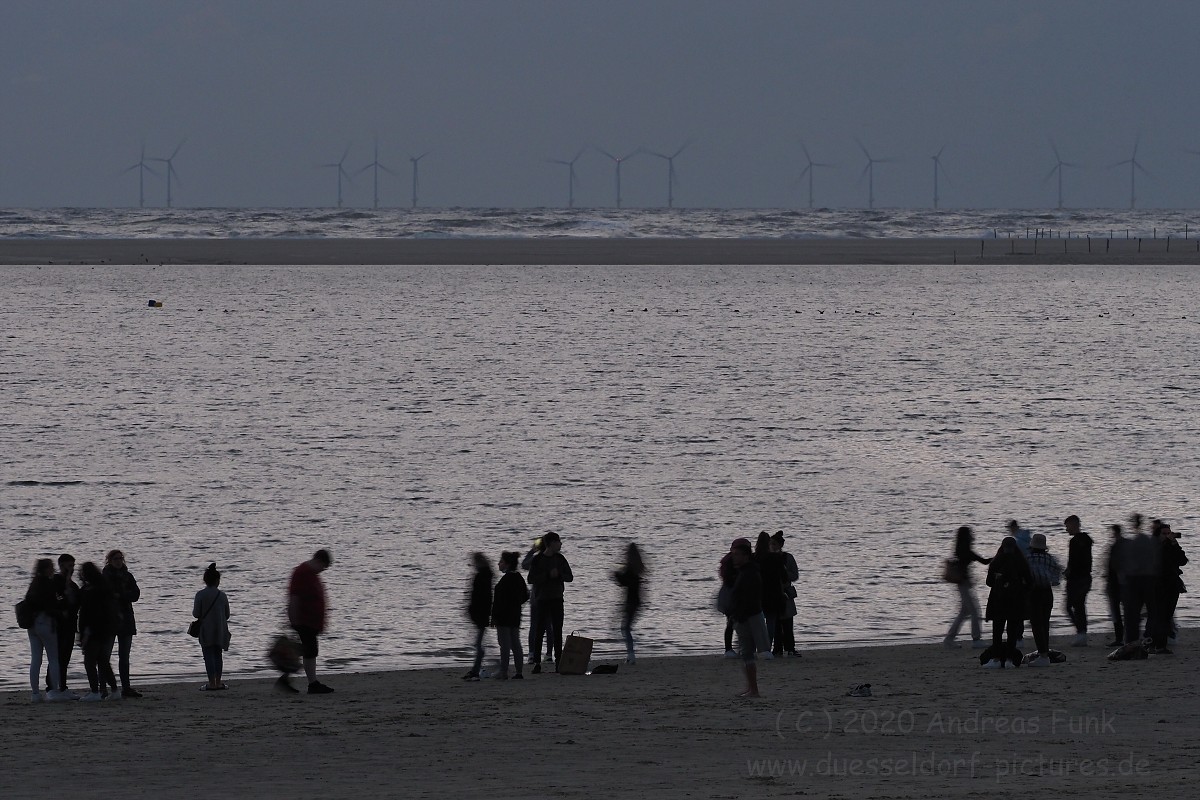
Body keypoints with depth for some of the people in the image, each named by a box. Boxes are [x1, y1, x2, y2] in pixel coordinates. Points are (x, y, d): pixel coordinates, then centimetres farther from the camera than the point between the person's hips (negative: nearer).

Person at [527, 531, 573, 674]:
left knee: (557, 631, 3)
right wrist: (548, 575, -17)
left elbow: (569, 577, 7)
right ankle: (537, 663, -2)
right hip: (543, 599, -3)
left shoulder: (560, 559, 7)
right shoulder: (538, 559, -4)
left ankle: (558, 662, 6)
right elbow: (531, 579, -9)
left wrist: (559, 575, -11)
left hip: (557, 599, 3)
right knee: (540, 631, -4)